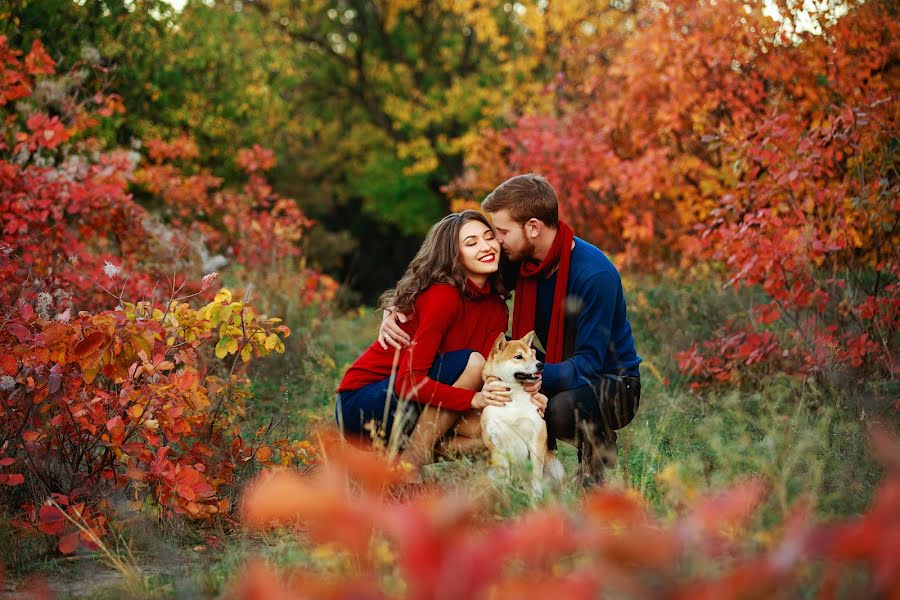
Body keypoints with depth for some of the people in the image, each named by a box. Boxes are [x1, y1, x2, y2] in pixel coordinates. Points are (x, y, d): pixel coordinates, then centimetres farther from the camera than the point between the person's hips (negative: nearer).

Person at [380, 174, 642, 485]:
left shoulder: (595, 275, -26)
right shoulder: (519, 260, -5)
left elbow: (589, 362, -31)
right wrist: (396, 308, -10)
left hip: (613, 383, -7)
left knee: (563, 408, -38)